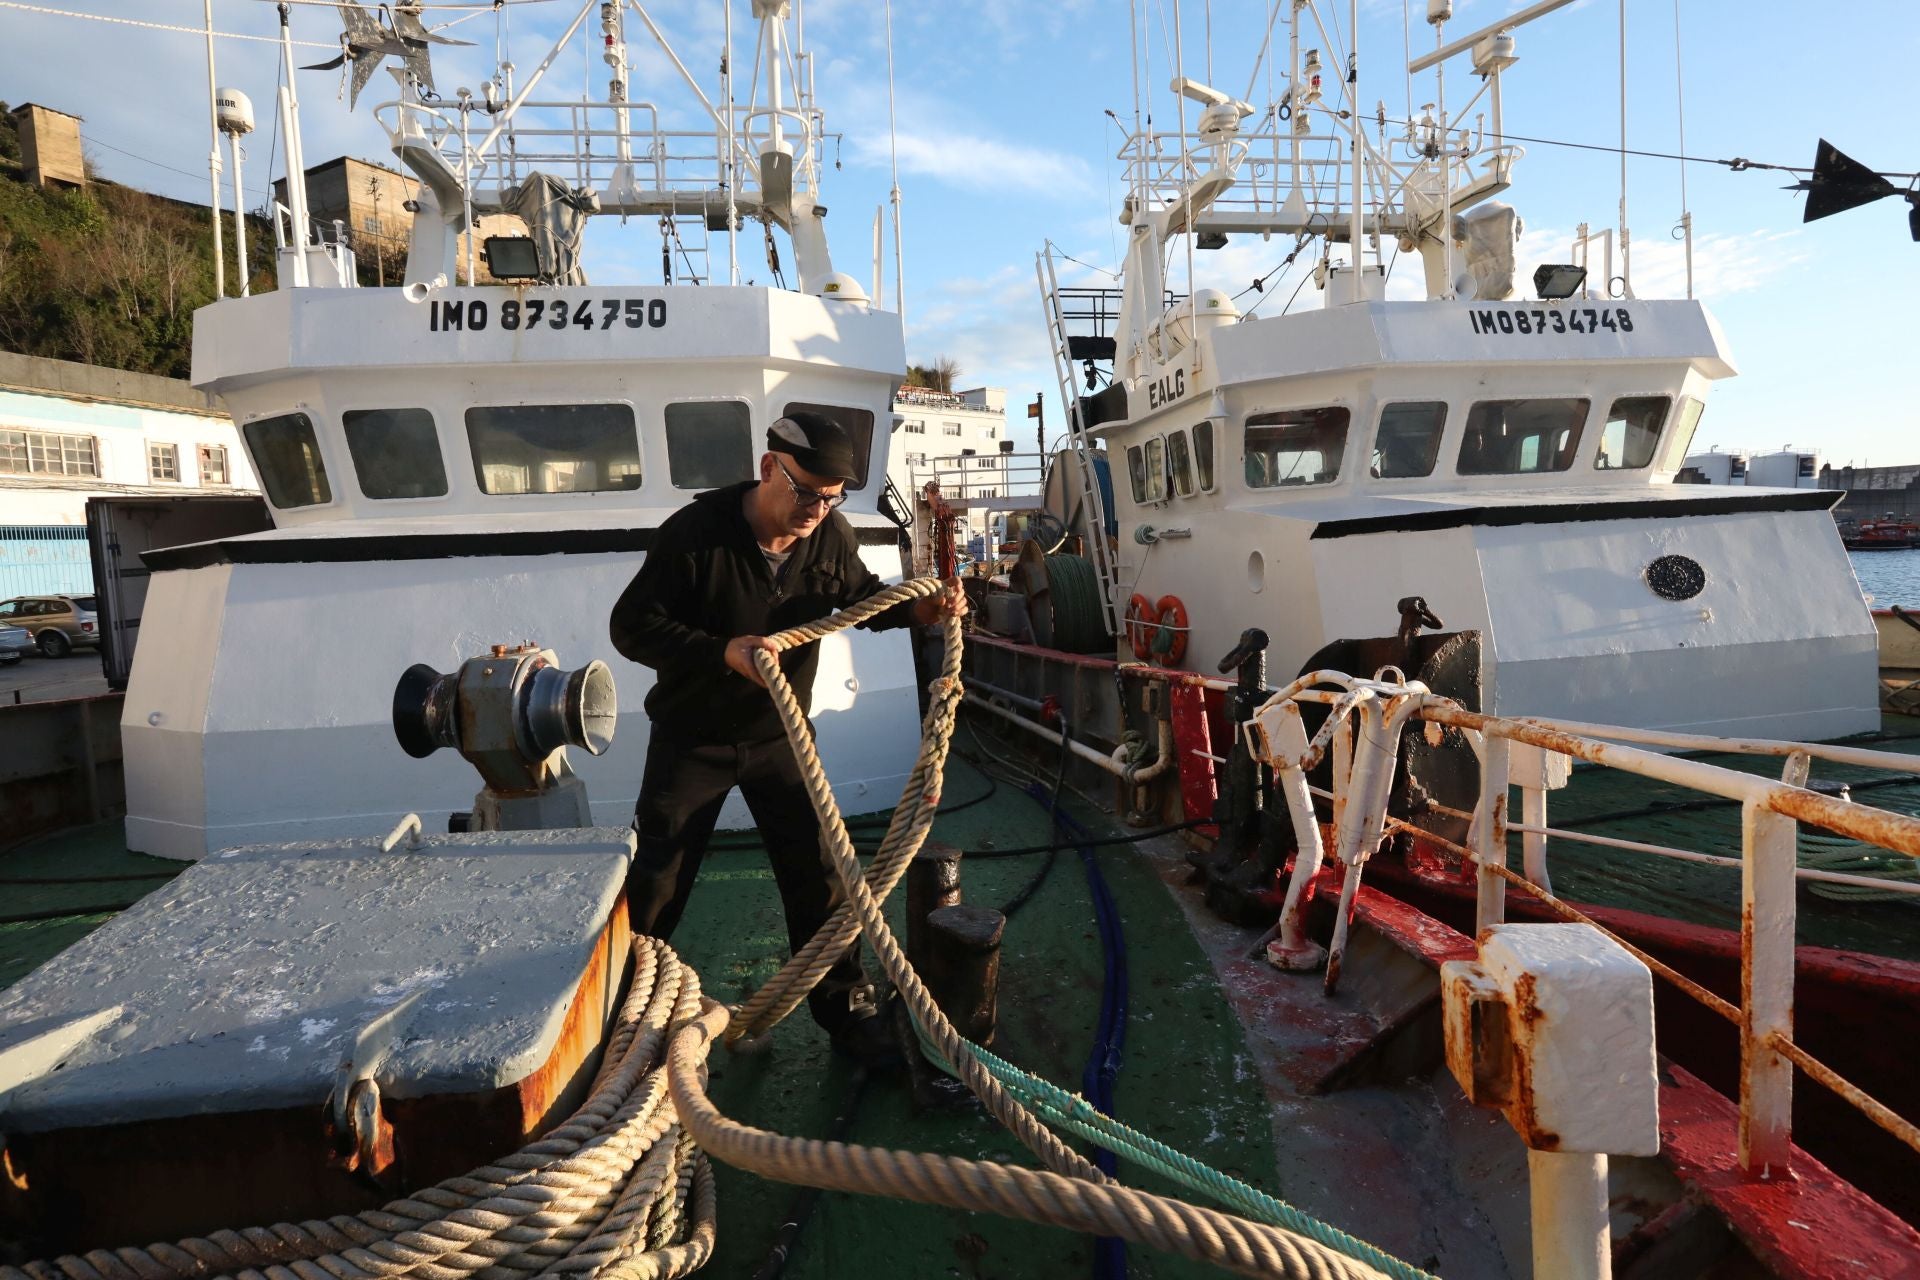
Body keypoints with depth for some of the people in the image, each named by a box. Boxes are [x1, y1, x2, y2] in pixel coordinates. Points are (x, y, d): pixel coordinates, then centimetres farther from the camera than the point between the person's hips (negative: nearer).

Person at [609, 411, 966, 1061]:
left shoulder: (832, 536, -10)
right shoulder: (695, 533, -24)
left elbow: (862, 596, 10)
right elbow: (630, 625, -21)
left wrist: (918, 610, -11)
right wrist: (723, 651, -35)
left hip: (780, 737, 3)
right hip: (692, 739, -3)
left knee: (818, 876, 5)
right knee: (655, 886, 8)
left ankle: (845, 1009, 22)